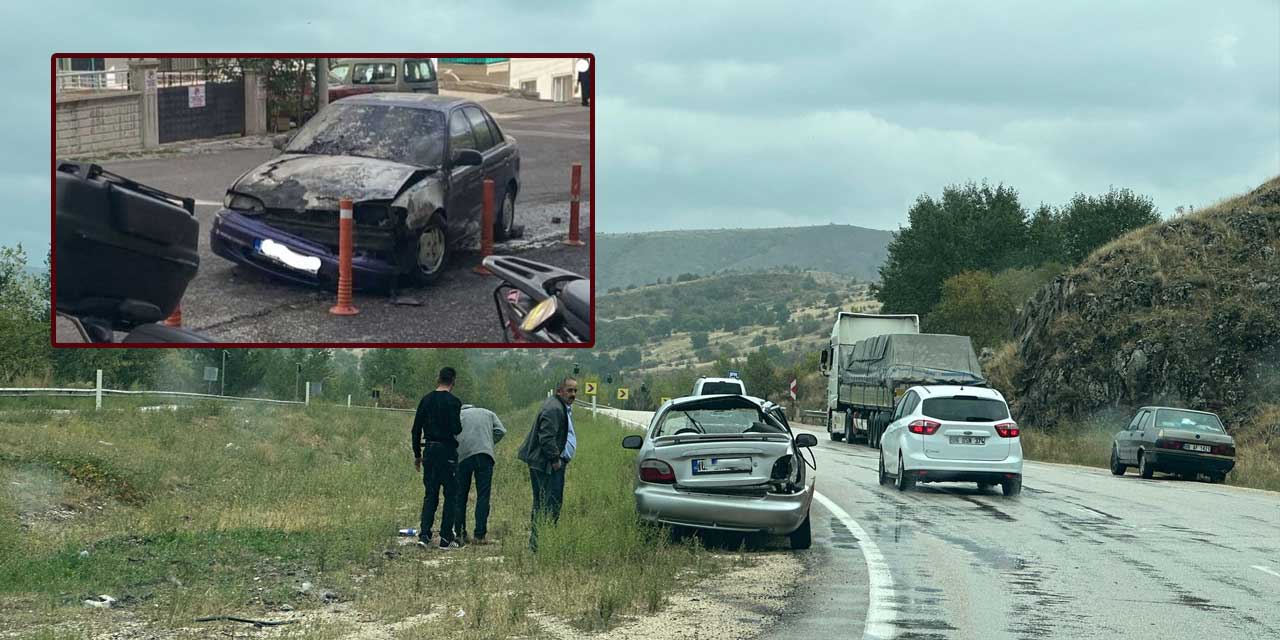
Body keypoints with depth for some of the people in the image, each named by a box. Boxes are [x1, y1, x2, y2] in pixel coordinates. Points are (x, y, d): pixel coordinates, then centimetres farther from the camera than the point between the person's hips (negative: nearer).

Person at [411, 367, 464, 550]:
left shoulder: (426, 400, 7)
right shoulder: (453, 402, -10)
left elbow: (416, 429, 9)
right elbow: (456, 429, -19)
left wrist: (417, 455, 17)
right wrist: (459, 428, 6)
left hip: (429, 450, 5)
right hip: (447, 451, -5)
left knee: (430, 494, 11)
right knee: (450, 495, 3)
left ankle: (424, 535, 1)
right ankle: (446, 538, 2)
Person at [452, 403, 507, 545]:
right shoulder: (488, 414, 25)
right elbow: (500, 431, 10)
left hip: (462, 455, 0)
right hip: (484, 454, 0)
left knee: (460, 496, 10)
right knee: (483, 496, 0)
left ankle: (459, 533, 10)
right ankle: (480, 535, -5)